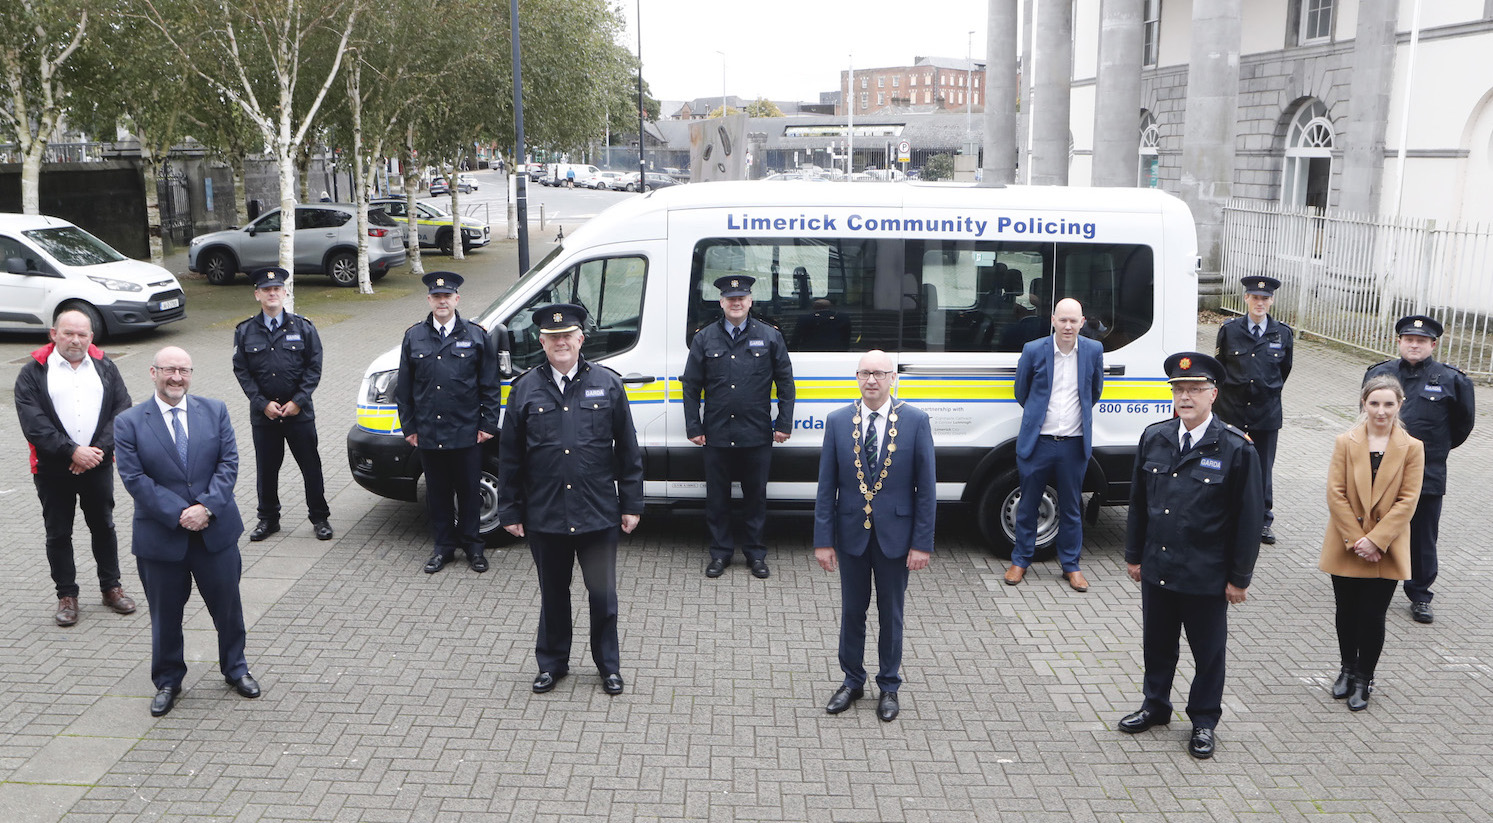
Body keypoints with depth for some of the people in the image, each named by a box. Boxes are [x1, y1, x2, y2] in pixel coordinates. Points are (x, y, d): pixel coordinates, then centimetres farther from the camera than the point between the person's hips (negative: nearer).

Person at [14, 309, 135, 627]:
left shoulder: (105, 367, 6)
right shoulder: (33, 373, -1)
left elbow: (122, 410, -1)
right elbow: (33, 423, -11)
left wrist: (99, 449, -13)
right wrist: (72, 451, -19)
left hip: (98, 465, 2)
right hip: (53, 469, -2)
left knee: (103, 526, 11)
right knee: (58, 533, 6)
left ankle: (111, 586, 26)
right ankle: (67, 595, 19)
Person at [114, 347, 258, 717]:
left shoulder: (215, 411, 2)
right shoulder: (129, 423, -4)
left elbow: (229, 463, -3)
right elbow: (134, 478, -11)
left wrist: (207, 507, -16)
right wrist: (178, 515, -18)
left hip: (216, 530, 2)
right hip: (160, 537, -1)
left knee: (227, 606, 13)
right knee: (165, 614, 12)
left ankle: (235, 668, 34)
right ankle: (167, 682, 30)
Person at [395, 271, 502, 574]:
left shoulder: (476, 336, 1)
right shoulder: (414, 337, 6)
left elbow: (490, 385, 3)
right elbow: (404, 388, 10)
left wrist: (488, 424, -2)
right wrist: (408, 427, 6)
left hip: (467, 433, -2)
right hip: (428, 433, 2)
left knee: (469, 490, 6)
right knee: (438, 492, 10)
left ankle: (472, 545, 20)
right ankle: (444, 546, 23)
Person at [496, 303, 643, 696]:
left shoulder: (607, 384, 1)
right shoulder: (525, 389, 1)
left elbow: (628, 450, 4)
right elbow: (509, 457, 5)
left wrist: (631, 504, 2)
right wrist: (510, 511, 4)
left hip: (598, 514, 0)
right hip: (544, 516, 1)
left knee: (603, 593, 8)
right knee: (553, 593, 14)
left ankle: (609, 665, 26)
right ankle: (552, 663, 32)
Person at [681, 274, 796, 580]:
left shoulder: (770, 337, 3)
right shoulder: (704, 338, 4)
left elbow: (785, 383, 6)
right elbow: (691, 386, 6)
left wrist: (784, 424, 1)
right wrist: (694, 427, 2)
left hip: (757, 436, -1)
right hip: (717, 436, 1)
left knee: (755, 496, 9)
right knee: (717, 497, 9)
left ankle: (756, 553, 23)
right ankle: (720, 552, 23)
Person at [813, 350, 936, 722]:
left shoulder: (915, 420, -7)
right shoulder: (838, 421, -3)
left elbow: (925, 486, -6)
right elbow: (827, 486, -1)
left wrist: (922, 543, -9)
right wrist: (823, 540, -5)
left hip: (894, 534, -1)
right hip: (851, 534, 1)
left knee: (891, 614, 12)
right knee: (852, 611, 14)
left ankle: (889, 687, 30)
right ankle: (852, 681, 32)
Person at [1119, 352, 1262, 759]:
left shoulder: (1236, 449, -12)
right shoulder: (1154, 438, 1)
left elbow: (1249, 518, -9)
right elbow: (1138, 501, 9)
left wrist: (1239, 577, -8)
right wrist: (1134, 555, 10)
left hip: (1207, 577, -4)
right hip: (1157, 569, 4)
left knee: (1208, 650, 12)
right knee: (1157, 643, 18)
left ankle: (1204, 721, 31)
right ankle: (1155, 706, 39)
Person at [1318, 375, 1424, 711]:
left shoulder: (1412, 448, -4)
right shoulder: (1346, 442, -3)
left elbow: (1408, 501, -8)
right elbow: (1336, 494, -7)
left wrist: (1375, 541, -14)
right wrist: (1356, 539, -13)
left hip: (1386, 551, -1)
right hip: (1346, 548, 1)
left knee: (1373, 615, 3)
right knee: (1347, 611, 12)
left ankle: (1364, 678, 22)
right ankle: (1348, 669, 33)